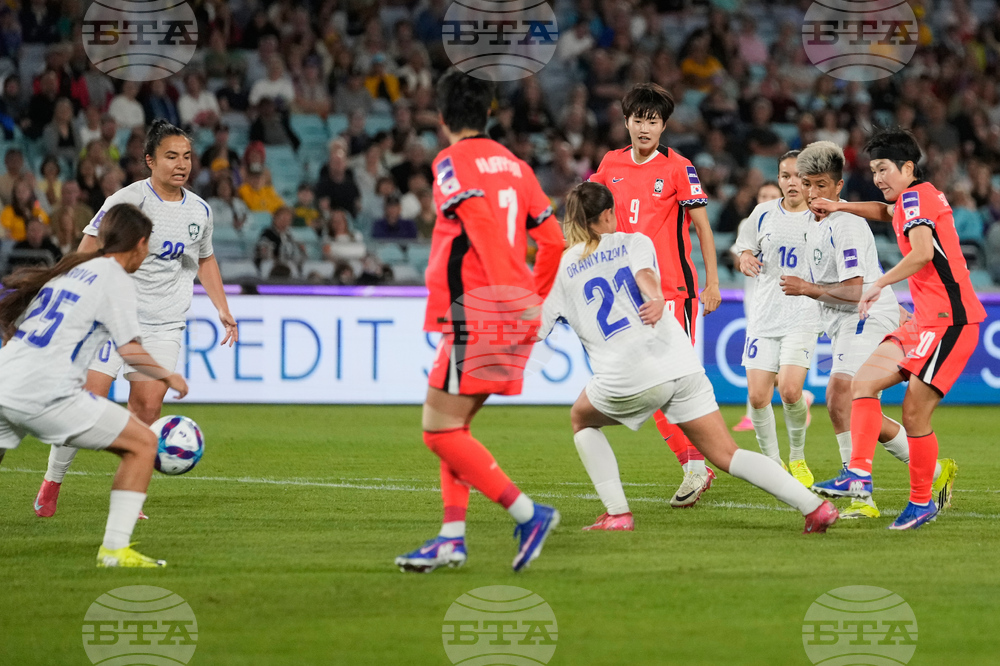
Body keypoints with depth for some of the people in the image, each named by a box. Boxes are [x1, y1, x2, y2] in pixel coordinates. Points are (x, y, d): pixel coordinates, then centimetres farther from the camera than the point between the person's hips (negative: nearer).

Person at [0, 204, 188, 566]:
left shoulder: (68, 270, 23)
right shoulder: (116, 278, 1)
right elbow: (130, 350, -8)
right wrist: (167, 376, 9)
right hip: (45, 393, -7)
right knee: (143, 444, 3)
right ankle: (115, 549, -3)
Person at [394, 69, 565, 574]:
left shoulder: (452, 163, -6)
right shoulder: (513, 165, 15)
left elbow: (482, 222, -21)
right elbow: (552, 242, 14)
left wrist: (511, 296, -25)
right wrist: (532, 301, 24)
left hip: (474, 314, -8)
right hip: (517, 312, 8)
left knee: (440, 431, -5)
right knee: (453, 426, 15)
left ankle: (527, 514, -11)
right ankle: (452, 537, 10)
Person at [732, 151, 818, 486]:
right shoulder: (764, 214, 8)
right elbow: (747, 251, 17)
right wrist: (745, 260, -6)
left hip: (804, 314, -3)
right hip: (764, 315, 3)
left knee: (790, 390, -19)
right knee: (758, 396, -6)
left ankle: (797, 457, 6)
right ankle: (772, 461, 15)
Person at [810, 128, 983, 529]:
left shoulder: (915, 196, -10)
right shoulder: (912, 201, 19)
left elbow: (922, 252, -26)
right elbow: (888, 213, 44)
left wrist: (879, 285, -18)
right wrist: (841, 206, 31)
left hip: (948, 319, -10)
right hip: (926, 319, 10)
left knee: (914, 414, -9)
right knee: (864, 381, 0)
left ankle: (922, 502, 3)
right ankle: (859, 474, -7)